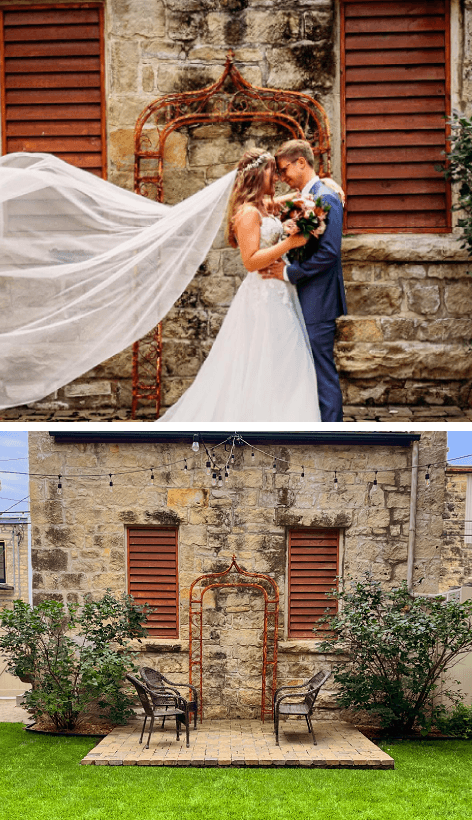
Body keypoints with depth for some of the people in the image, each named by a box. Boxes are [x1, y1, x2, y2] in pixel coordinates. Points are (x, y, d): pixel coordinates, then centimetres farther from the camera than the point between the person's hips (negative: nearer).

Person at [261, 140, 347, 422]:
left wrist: (289, 272, -16)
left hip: (319, 303, -10)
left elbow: (329, 252, -22)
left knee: (324, 373, -5)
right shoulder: (305, 198, 16)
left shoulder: (326, 198, -13)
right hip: (306, 302, 10)